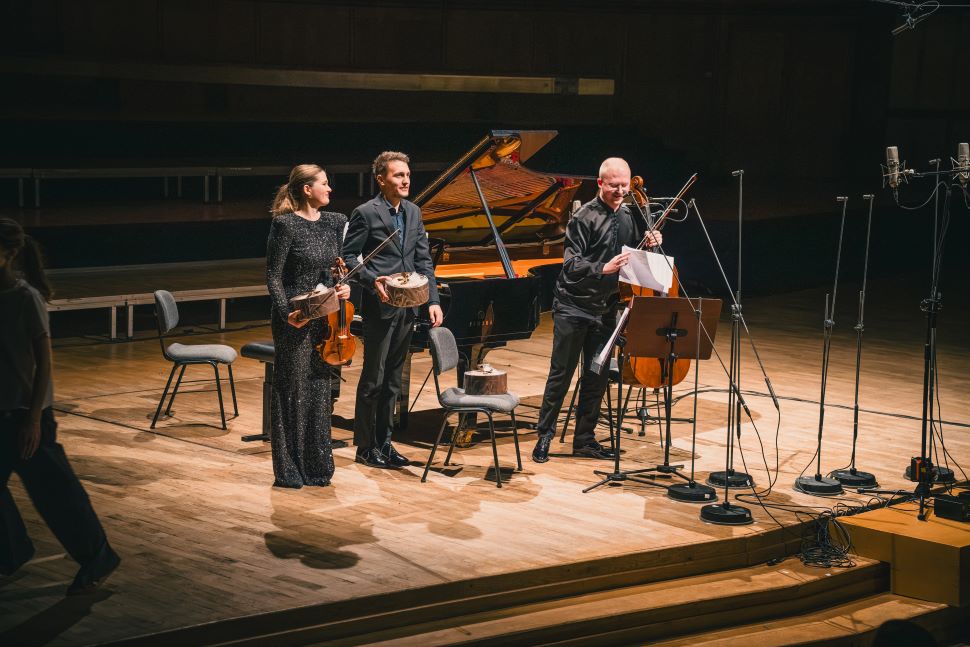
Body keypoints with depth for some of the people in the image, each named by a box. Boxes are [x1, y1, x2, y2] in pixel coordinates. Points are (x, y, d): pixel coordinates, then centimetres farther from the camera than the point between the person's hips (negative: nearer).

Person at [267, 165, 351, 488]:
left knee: (320, 390, 12)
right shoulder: (285, 224, -11)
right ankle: (288, 470, 11)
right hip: (295, 321, -6)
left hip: (325, 318, 6)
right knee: (292, 392, 1)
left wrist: (345, 286, -5)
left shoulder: (335, 222, 8)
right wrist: (286, 313, -22)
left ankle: (317, 466, 22)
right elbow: (273, 276, -11)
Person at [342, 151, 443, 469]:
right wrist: (372, 281, -24)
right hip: (379, 307, -7)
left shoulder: (413, 212, 11)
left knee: (392, 380, 13)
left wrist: (433, 300, 3)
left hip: (406, 308, 7)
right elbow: (348, 257, -9)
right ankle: (365, 446, 10)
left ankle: (383, 441, 22)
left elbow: (424, 260, 12)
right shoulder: (366, 213, -9)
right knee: (373, 379, 0)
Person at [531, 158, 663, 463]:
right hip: (574, 308, -6)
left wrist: (651, 238, -1)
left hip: (606, 309, 6)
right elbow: (571, 263, -19)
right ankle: (545, 435, 11)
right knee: (561, 373, 0)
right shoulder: (585, 217, -13)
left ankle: (584, 439, 19)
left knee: (597, 377, 9)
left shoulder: (628, 216, 7)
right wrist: (603, 269, -34)